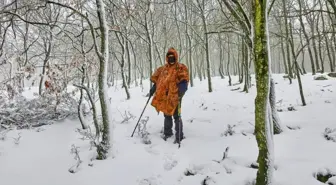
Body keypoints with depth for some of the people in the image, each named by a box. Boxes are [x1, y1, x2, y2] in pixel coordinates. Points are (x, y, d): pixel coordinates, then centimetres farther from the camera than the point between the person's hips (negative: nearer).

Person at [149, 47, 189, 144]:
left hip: (175, 96, -6)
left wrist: (181, 89, -30)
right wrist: (153, 88, 13)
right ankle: (167, 132, 33)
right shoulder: (163, 68, 15)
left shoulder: (181, 67, -1)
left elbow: (184, 80, -14)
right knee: (167, 115, 18)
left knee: (176, 116, -4)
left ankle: (179, 136, 5)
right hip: (164, 96, 6)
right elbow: (157, 79, 22)